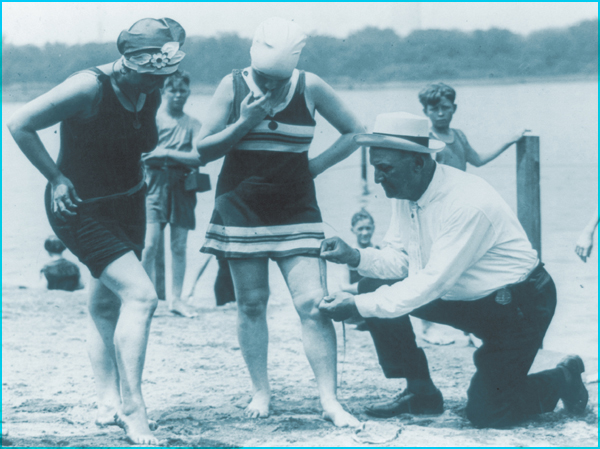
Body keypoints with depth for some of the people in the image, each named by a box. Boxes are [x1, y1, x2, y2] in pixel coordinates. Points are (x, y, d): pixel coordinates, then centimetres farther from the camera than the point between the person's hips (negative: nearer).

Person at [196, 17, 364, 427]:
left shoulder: (310, 88, -4)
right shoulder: (233, 87, -5)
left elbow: (354, 132, 6)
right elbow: (203, 150, -4)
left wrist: (315, 165, -2)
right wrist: (244, 124, -17)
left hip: (296, 210, -1)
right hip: (241, 209, 1)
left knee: (313, 304, -11)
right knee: (251, 304, 4)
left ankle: (330, 401, -10)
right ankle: (261, 391, 17)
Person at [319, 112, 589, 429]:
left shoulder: (468, 204, -32)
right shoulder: (405, 193, -6)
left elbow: (432, 283, -32)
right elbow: (398, 259, 1)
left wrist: (358, 306, -32)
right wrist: (354, 257, -20)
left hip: (520, 304, -8)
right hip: (463, 297, 8)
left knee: (485, 414, -10)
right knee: (378, 293, -9)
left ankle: (562, 379, 16)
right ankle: (420, 393, 5)